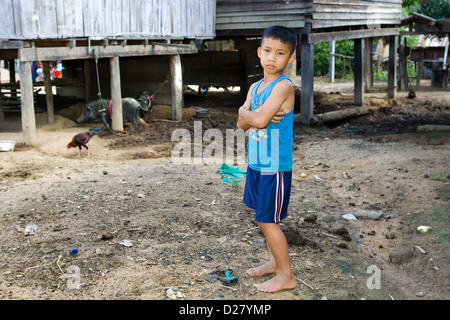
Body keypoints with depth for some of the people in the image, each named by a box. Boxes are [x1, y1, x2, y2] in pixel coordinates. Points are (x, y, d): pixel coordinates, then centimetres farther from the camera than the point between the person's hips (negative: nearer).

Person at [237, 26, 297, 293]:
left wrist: (247, 113, -6)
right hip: (256, 162, 8)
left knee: (268, 220, -1)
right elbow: (242, 123, 3)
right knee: (265, 217, 18)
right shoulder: (255, 87, 10)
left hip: (275, 166, -8)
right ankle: (275, 261, 36)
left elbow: (259, 120, -26)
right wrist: (257, 117, -16)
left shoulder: (284, 86, -16)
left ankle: (287, 275, 14)